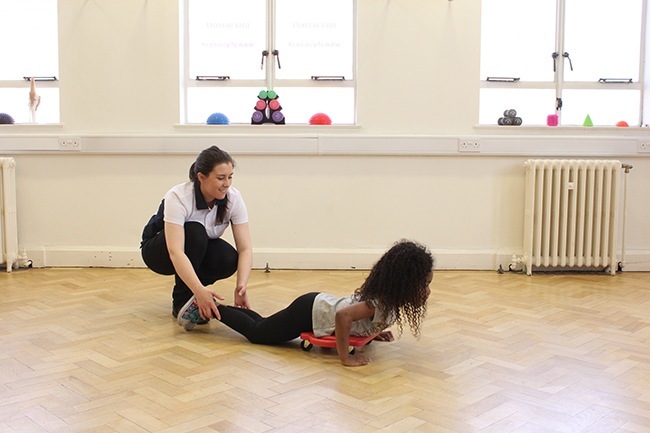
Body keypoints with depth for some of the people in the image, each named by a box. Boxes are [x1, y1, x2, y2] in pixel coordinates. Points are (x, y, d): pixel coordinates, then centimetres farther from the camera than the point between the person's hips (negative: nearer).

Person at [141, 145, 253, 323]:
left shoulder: (234, 198, -22)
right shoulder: (178, 197, -34)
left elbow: (245, 248, -25)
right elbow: (175, 252, -45)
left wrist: (241, 286, -42)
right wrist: (200, 290, -58)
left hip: (199, 249, 4)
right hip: (158, 249, -4)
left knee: (229, 259, -28)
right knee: (194, 232, -36)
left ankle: (189, 287, 3)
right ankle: (181, 303, -19)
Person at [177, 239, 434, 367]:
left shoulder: (387, 295, -2)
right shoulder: (381, 304, -29)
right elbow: (343, 315, -43)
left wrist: (374, 331, 10)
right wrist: (345, 357, -34)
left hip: (318, 306, 9)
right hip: (310, 312, -9)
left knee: (263, 325, 23)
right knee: (256, 332, 4)